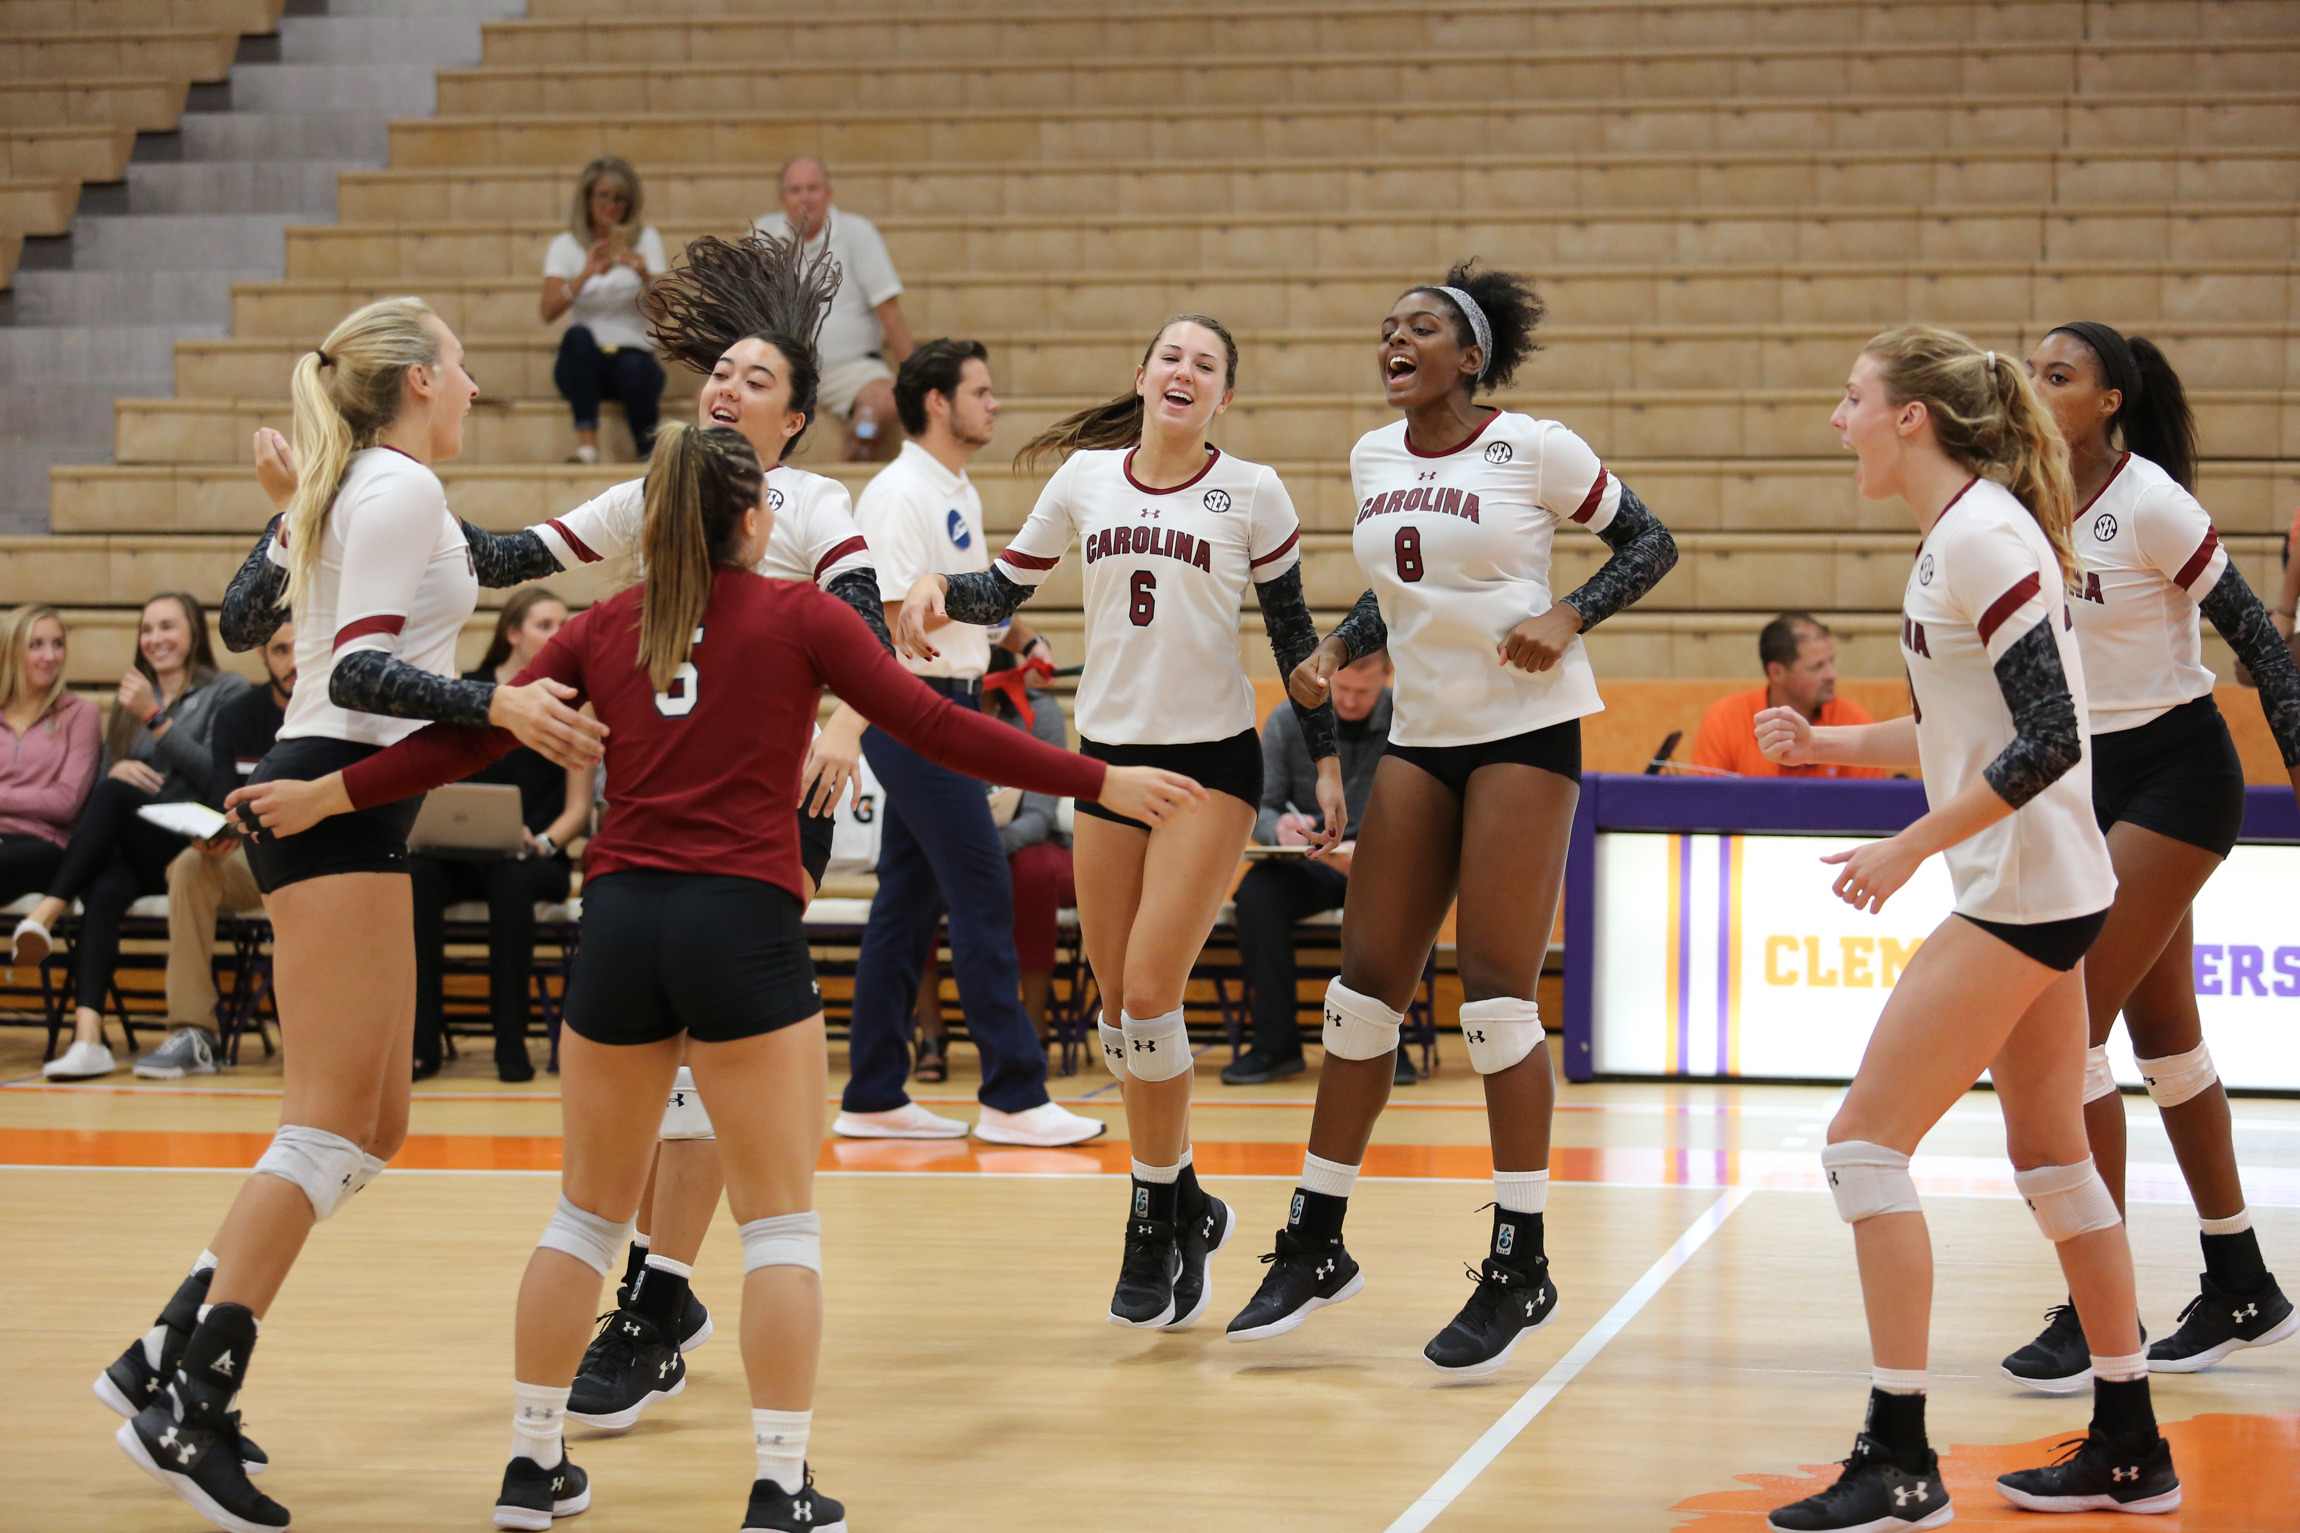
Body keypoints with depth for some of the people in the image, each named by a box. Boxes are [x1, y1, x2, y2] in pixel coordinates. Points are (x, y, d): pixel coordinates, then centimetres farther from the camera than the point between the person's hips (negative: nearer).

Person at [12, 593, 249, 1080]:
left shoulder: (227, 690, 8)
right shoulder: (130, 698, 25)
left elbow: (214, 773, -5)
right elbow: (107, 770, 22)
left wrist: (155, 719, -9)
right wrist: (118, 768, -2)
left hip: (184, 846, -4)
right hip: (127, 850, 4)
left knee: (112, 795, -33)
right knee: (105, 889, -34)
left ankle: (47, 912, -39)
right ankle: (88, 1038, -49)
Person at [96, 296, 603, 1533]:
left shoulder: (345, 488, 18)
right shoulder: (404, 487, -9)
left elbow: (241, 620, 29)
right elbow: (359, 667, -20)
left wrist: (291, 508, 41)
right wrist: (497, 704, -33)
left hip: (333, 808, 10)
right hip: (341, 798, -10)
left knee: (371, 1128, 10)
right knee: (332, 1126, -13)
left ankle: (167, 1359, 11)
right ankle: (184, 1405, -16)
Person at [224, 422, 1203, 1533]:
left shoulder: (606, 627, 12)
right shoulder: (798, 615, 3)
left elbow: (469, 740, 11)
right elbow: (932, 727, -2)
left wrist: (328, 795, 22)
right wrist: (1102, 784, 0)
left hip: (620, 917, 4)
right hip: (742, 923, -4)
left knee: (591, 1207, 16)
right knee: (780, 1220, 2)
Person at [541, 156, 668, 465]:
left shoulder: (646, 239, 8)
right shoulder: (566, 245, 7)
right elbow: (549, 312, -9)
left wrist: (645, 275, -24)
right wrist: (586, 274, -24)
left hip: (634, 354, -1)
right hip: (583, 362, 1)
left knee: (634, 368, -36)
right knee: (578, 335, -34)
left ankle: (649, 452, -21)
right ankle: (586, 445, -39)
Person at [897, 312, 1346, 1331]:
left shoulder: (1252, 493, -2)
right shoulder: (1084, 477, 4)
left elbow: (1293, 633, 4)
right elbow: (1004, 591, 9)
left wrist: (1326, 761, 3)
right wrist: (938, 585, -12)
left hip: (1212, 760, -4)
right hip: (1107, 756, 4)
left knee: (1148, 994, -12)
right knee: (1117, 1006, 6)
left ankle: (1157, 1221, 3)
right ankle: (1180, 1205, 23)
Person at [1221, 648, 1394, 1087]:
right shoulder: (1288, 723, 1)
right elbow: (1258, 807, 1)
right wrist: (1278, 827, -25)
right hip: (1308, 869, 1)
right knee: (1256, 890, -31)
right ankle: (1276, 1042, -22)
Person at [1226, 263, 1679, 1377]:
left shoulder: (1532, 449, -8)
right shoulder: (1371, 458, 10)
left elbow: (1649, 543, 0)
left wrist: (1569, 618, -15)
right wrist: (1339, 650, 5)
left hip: (1525, 729, -6)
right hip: (1420, 734, 6)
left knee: (1495, 985, -10)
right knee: (1367, 979, 4)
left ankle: (1521, 1266, -1)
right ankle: (1316, 1245, 14)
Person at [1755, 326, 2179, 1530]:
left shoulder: (1981, 537, -17)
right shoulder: (1963, 532, 12)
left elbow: (2049, 738, -23)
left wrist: (1909, 848, -20)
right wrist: (1828, 743, 11)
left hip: (2021, 893, -10)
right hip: (2037, 889, 10)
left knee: (1865, 1143, -9)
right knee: (2050, 1158, 15)